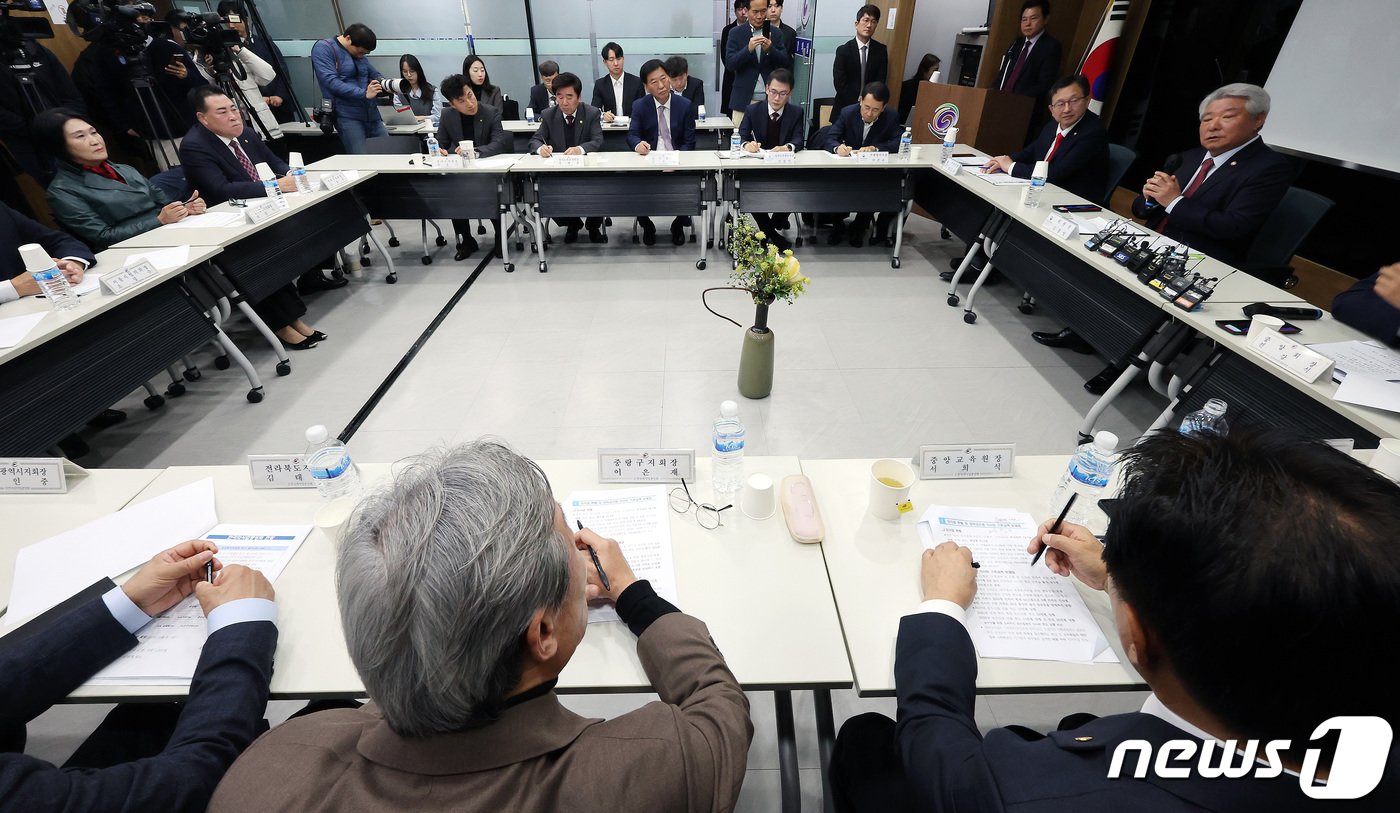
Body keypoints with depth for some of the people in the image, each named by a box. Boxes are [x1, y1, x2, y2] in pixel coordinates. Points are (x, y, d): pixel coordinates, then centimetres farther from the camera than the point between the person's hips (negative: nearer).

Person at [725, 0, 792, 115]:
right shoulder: (736, 33, 4)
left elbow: (786, 64, 4)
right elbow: (729, 64, -5)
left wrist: (770, 49, -15)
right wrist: (748, 49, -21)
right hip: (743, 99, -1)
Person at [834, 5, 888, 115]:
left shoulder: (881, 50, 2)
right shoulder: (843, 50, -5)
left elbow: (880, 81, 0)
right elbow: (840, 83, -10)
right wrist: (856, 104, -16)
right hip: (846, 104, -1)